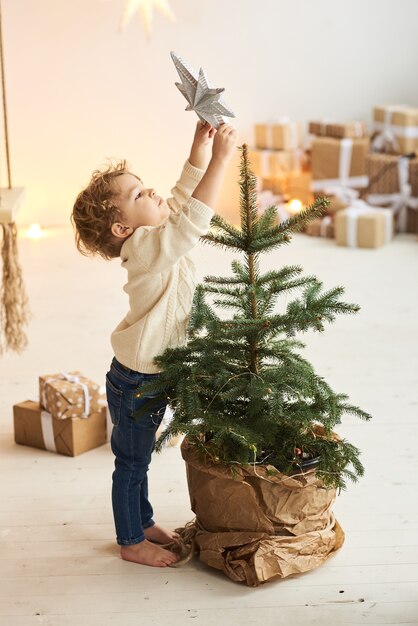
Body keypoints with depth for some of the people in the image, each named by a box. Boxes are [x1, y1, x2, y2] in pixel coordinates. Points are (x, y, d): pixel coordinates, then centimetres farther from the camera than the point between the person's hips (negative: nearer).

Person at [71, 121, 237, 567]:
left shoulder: (156, 238, 0)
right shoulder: (148, 248, -26)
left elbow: (184, 195, 6)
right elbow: (193, 219, -38)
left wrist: (202, 144, -4)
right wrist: (220, 158, -36)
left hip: (151, 376, 9)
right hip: (135, 382, -9)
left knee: (137, 458, 24)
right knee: (131, 462, 8)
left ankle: (144, 524, 40)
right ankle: (131, 542, 24)